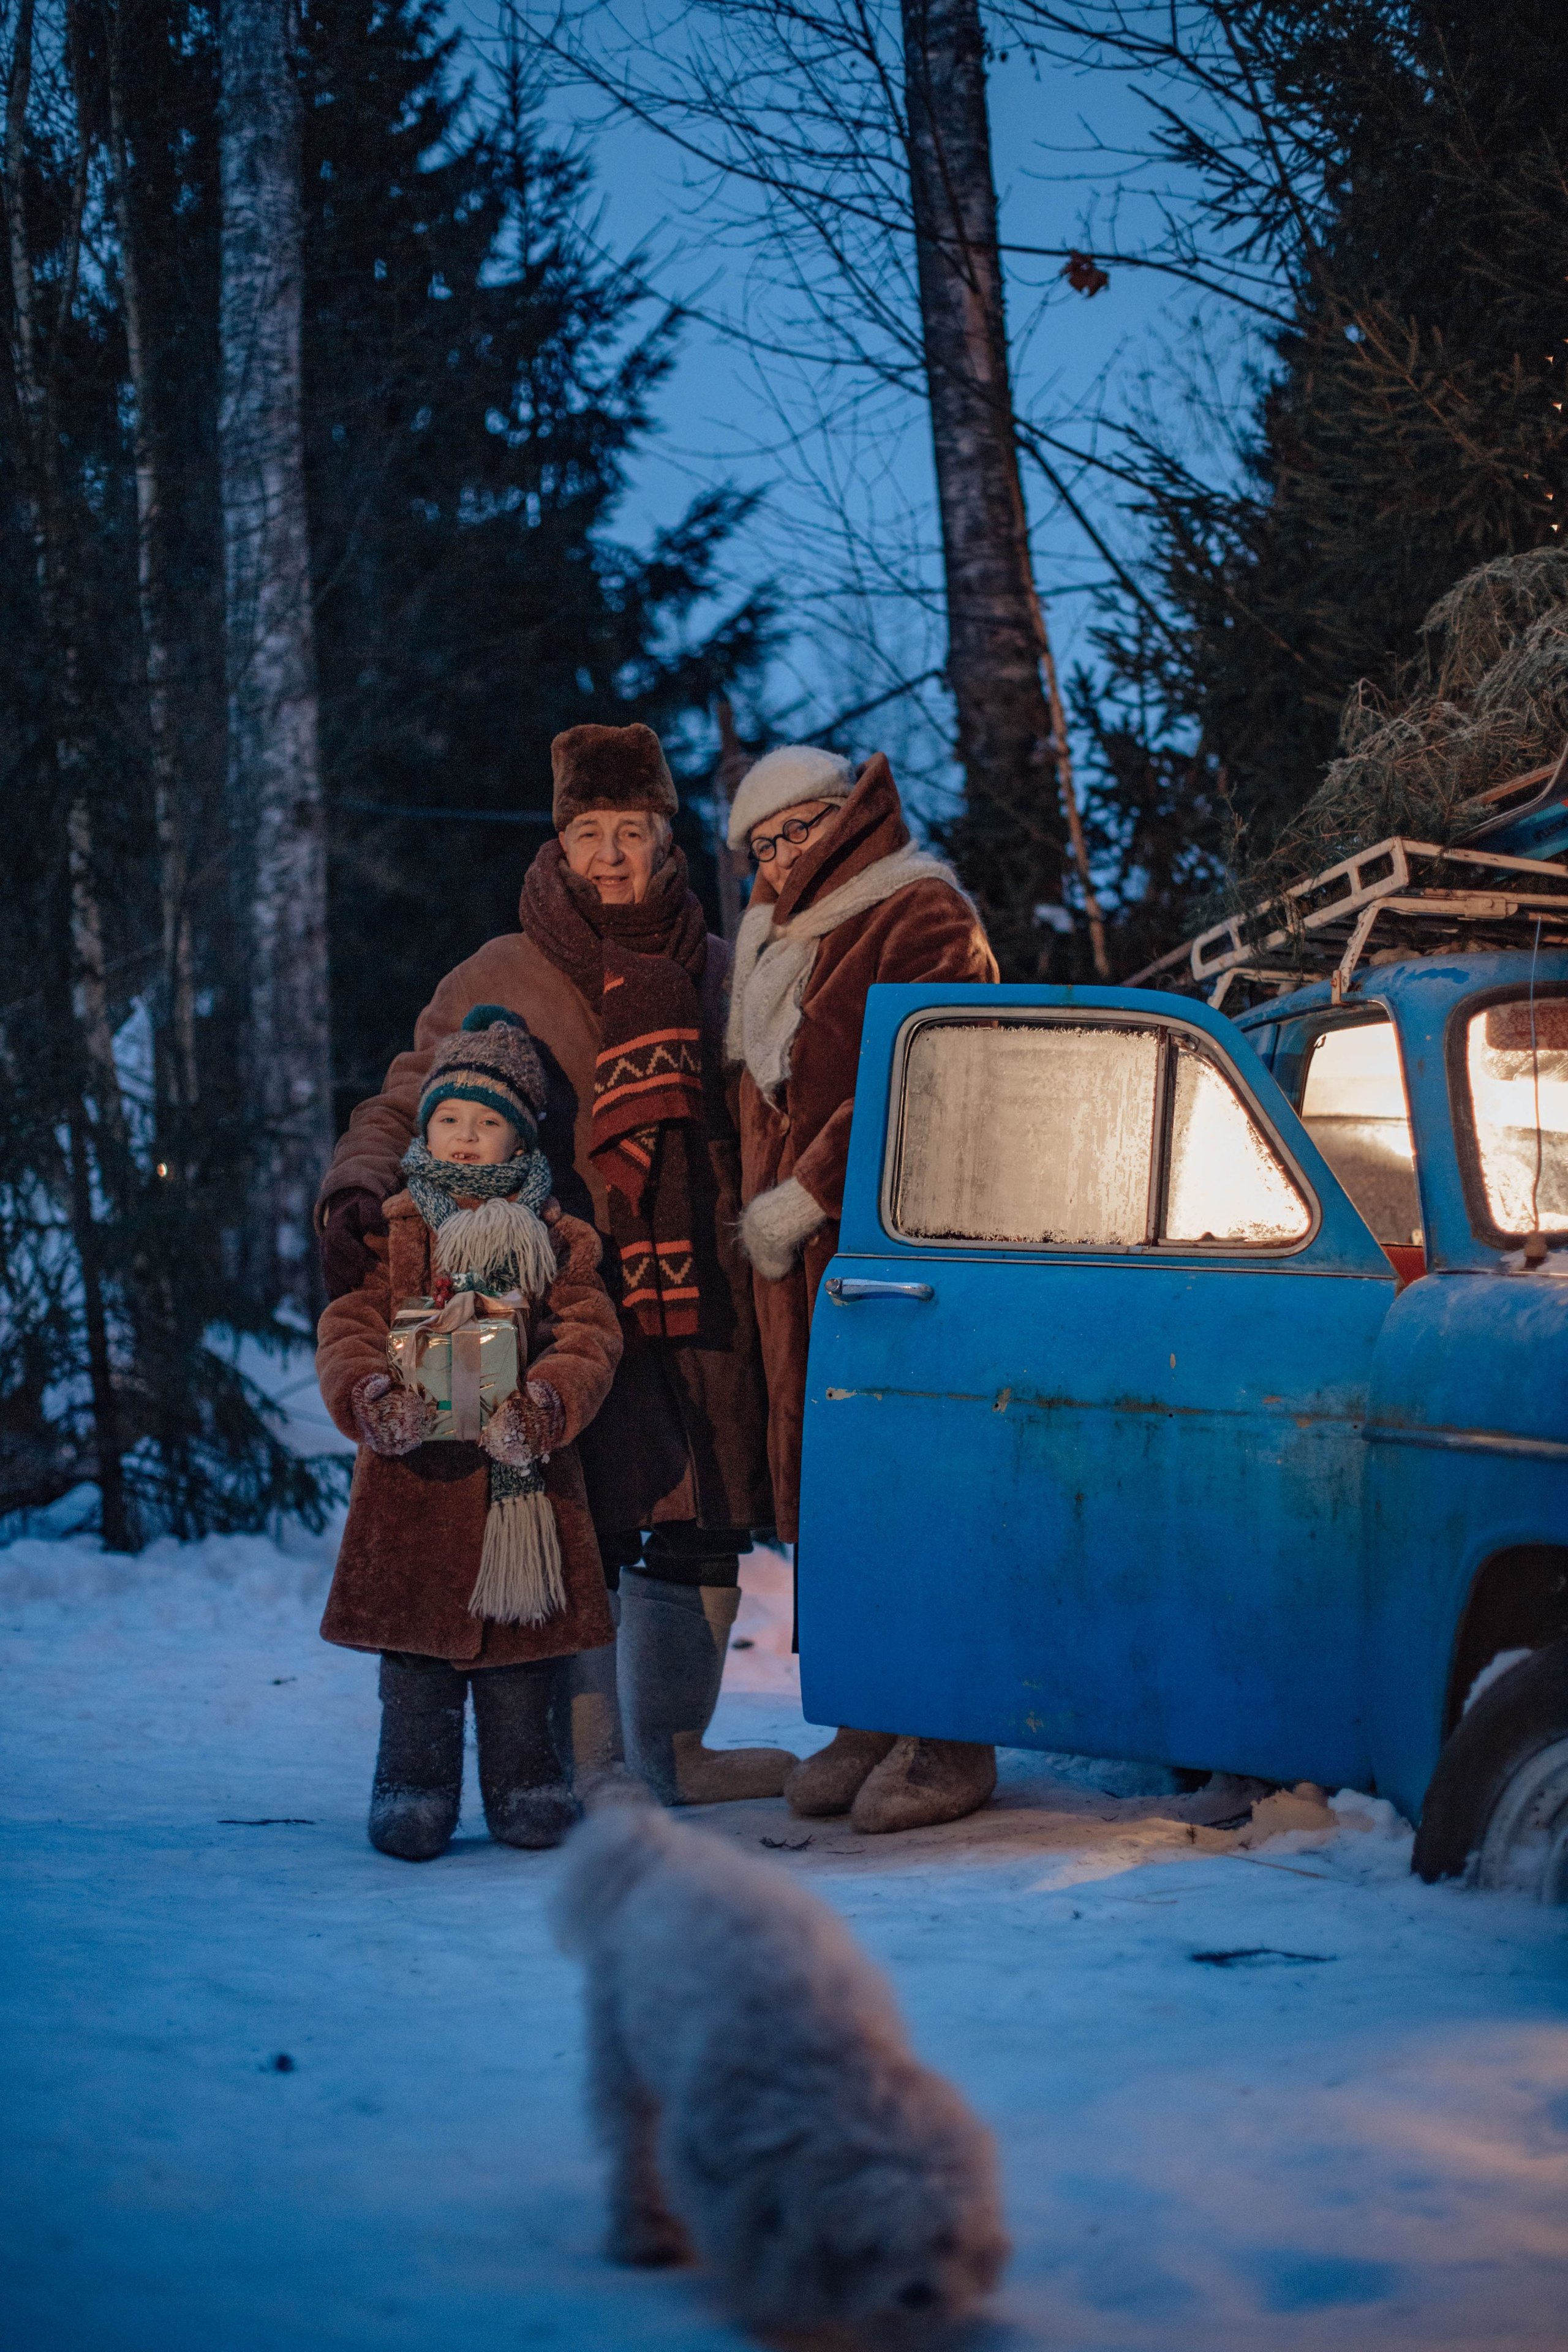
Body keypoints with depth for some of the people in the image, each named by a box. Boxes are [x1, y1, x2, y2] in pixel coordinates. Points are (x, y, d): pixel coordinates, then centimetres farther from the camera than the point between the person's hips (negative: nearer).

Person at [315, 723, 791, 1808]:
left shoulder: (721, 976, 14)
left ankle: (676, 1750, 23)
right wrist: (359, 1194, -12)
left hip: (704, 1302, 4)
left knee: (700, 1537, 9)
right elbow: (404, 1108, 6)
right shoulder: (504, 980, 4)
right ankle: (588, 1765, -2)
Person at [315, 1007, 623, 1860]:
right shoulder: (391, 1237, 6)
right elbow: (347, 1332, -3)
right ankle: (414, 1790, 11)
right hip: (414, 1475, 0)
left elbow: (588, 1339, -5)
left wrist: (540, 1409, -25)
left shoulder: (555, 1243, 6)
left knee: (519, 1645, 6)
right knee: (415, 1651, 1)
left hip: (522, 1478, 0)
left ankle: (526, 1787, 18)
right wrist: (374, 1401, -25)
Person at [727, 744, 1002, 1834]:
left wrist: (800, 1198, -14)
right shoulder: (778, 946, 23)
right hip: (802, 1265, 8)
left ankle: (951, 1741, -9)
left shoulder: (920, 919, -5)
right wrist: (761, 1218, 13)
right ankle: (875, 1721, 11)